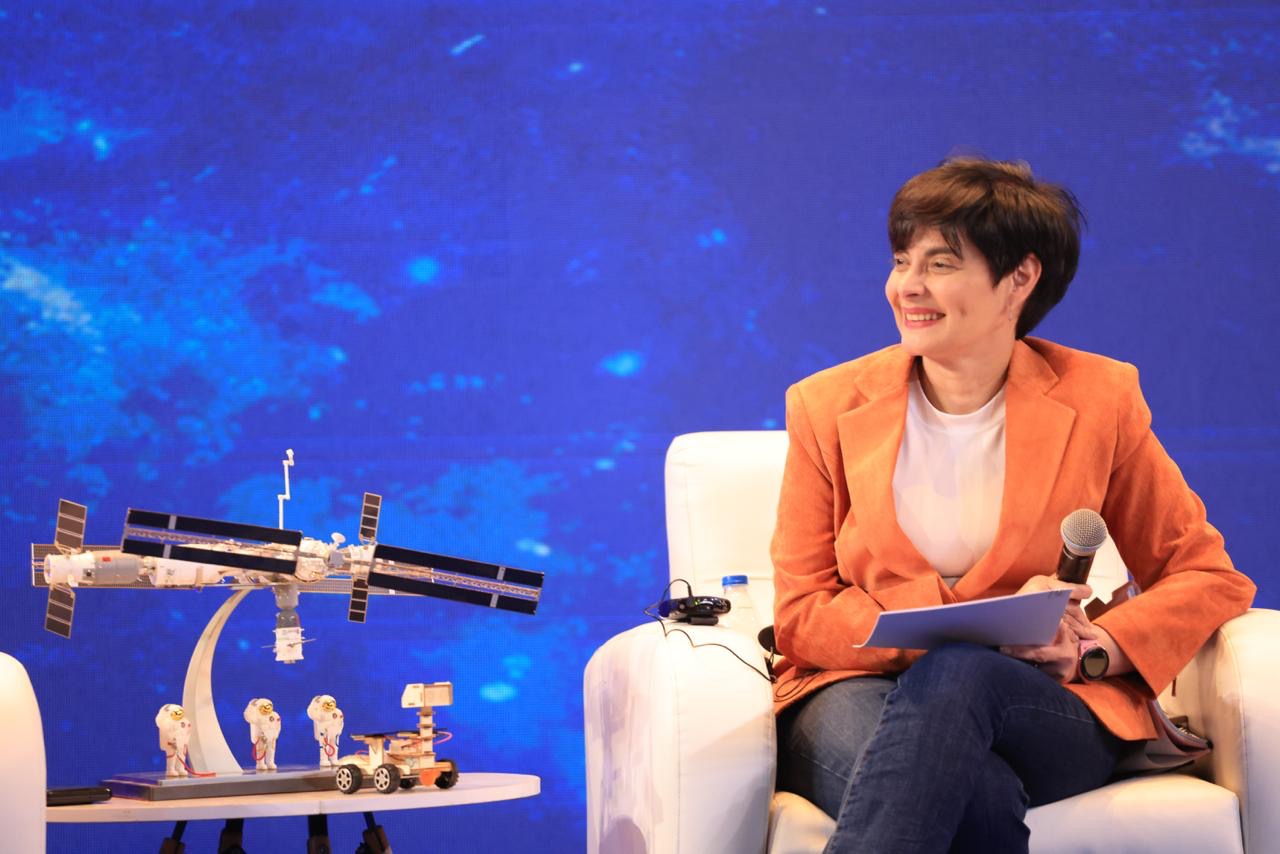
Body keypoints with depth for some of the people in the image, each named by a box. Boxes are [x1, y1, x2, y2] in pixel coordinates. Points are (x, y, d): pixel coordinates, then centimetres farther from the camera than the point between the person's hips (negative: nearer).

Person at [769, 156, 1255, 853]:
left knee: (957, 673, -37)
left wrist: (1098, 648, -10)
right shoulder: (828, 406, 6)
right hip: (859, 691, -1)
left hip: (1041, 707, 1)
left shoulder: (1096, 400, 6)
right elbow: (801, 615, 2)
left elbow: (1209, 577, 11)